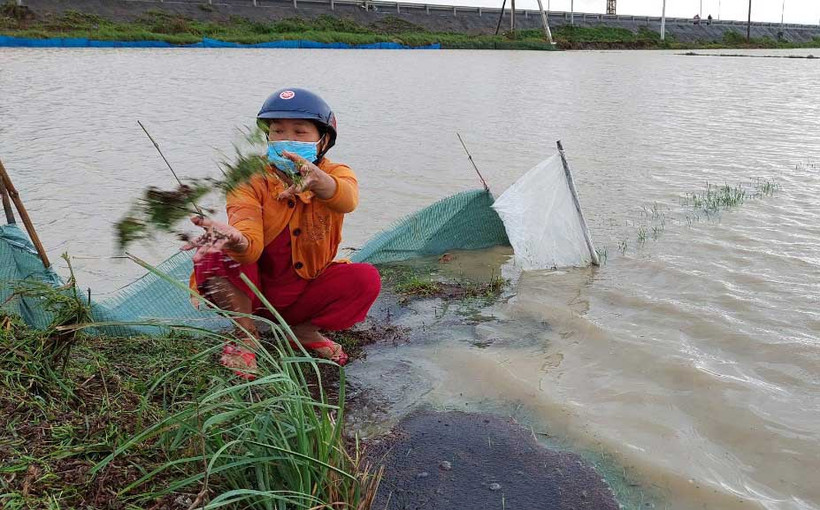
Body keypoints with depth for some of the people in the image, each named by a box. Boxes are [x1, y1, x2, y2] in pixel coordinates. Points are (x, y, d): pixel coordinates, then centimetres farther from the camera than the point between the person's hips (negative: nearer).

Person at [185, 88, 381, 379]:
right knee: (214, 253, -28)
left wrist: (316, 179, -63)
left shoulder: (336, 174, -11)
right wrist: (235, 239, -58)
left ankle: (306, 329, -1)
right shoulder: (250, 181, -15)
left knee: (367, 278, -24)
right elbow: (251, 246, -32)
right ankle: (246, 334, -6)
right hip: (255, 289, 0)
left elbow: (347, 200, -40)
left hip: (305, 293, 1)